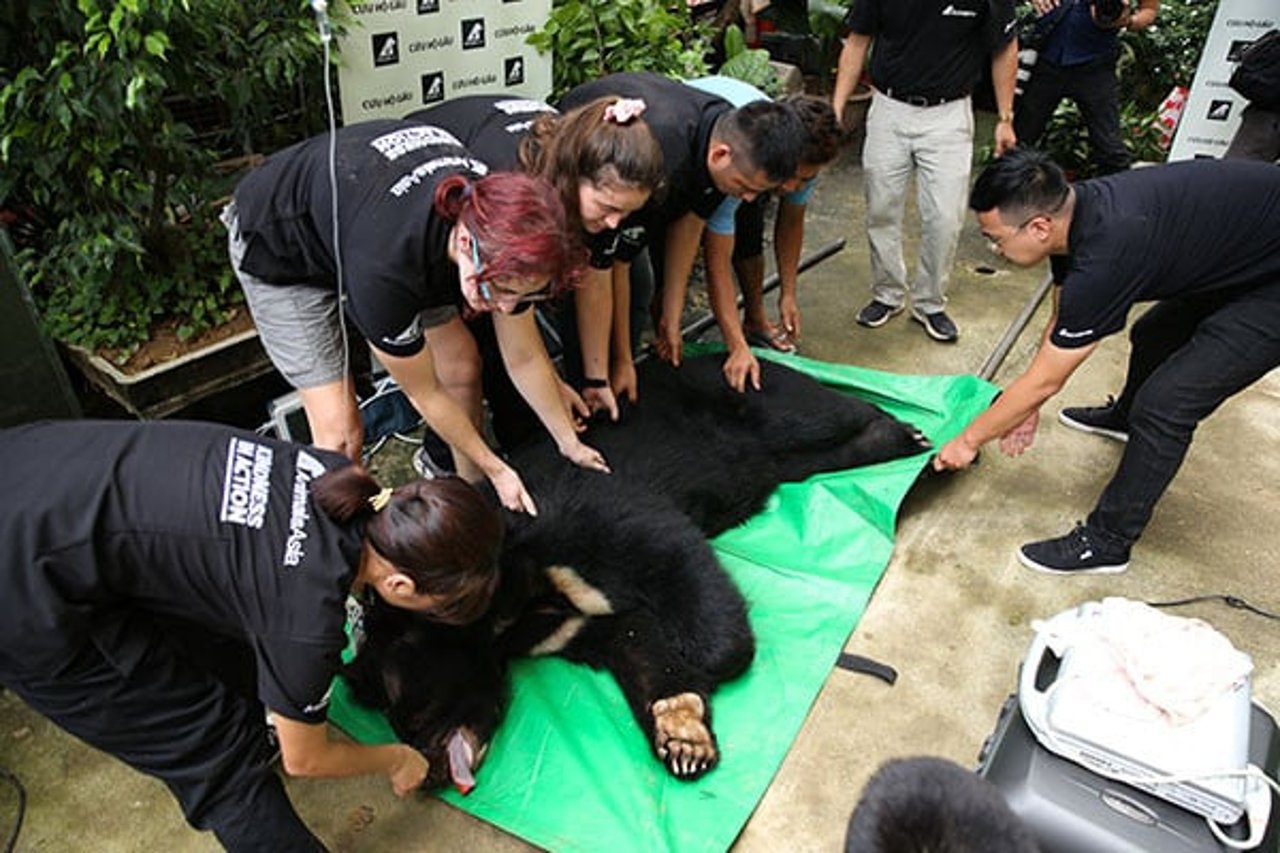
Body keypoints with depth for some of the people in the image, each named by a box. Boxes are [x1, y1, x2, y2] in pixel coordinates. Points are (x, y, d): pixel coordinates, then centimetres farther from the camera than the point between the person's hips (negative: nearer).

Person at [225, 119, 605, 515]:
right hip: (277, 248, -5)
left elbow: (525, 359, -9)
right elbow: (424, 393, -24)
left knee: (462, 367, 0)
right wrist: (496, 469, -12)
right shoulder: (384, 267, -43)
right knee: (340, 430, -13)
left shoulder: (502, 230, -26)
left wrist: (569, 443, 1)